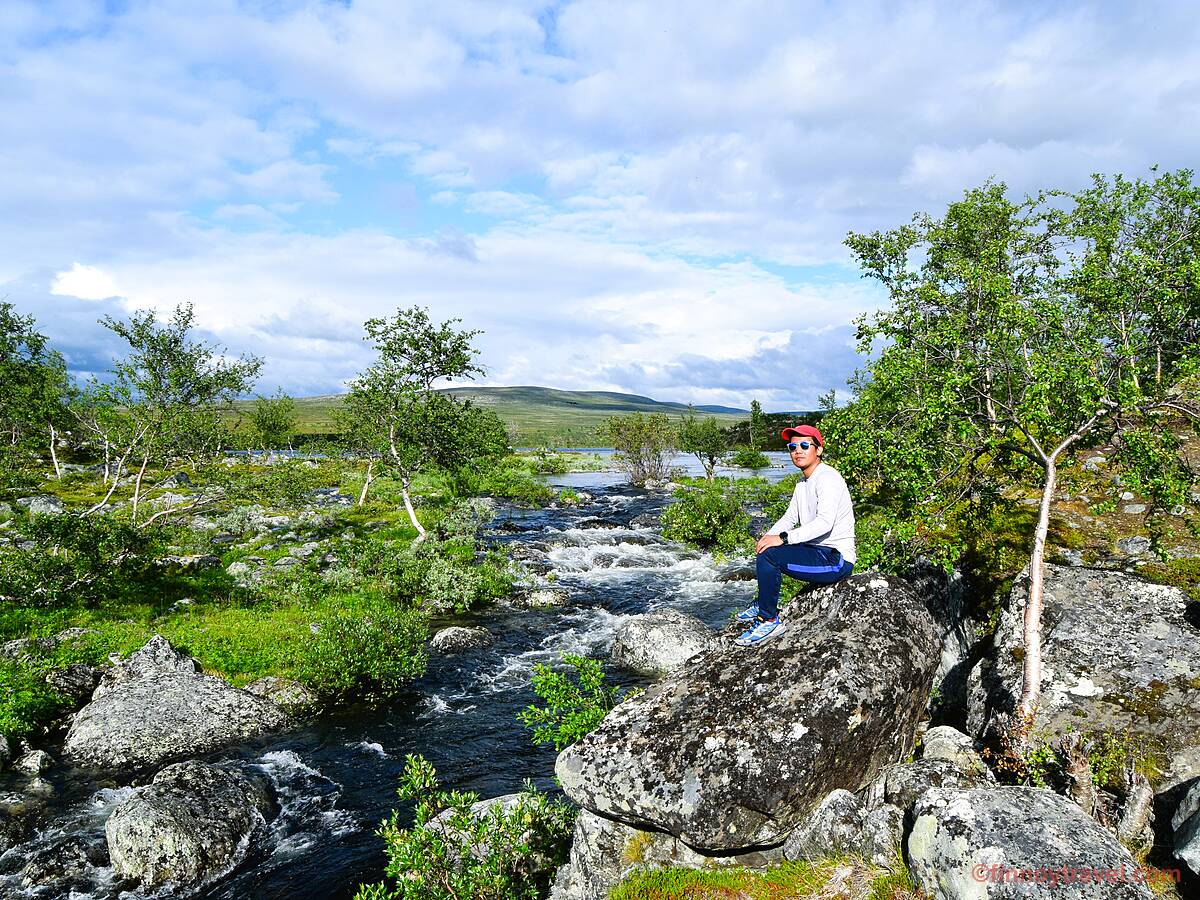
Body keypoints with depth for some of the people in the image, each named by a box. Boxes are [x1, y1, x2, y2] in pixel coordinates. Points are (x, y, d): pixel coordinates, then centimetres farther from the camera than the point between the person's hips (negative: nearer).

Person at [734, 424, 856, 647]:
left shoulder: (827, 478, -16)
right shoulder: (803, 483, 16)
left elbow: (825, 522, -28)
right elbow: (789, 518, 17)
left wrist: (783, 538, -29)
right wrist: (768, 537, -2)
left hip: (836, 560, -10)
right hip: (818, 552, 10)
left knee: (768, 555, -23)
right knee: (765, 548, 19)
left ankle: (769, 620, -11)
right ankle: (762, 606, 24)